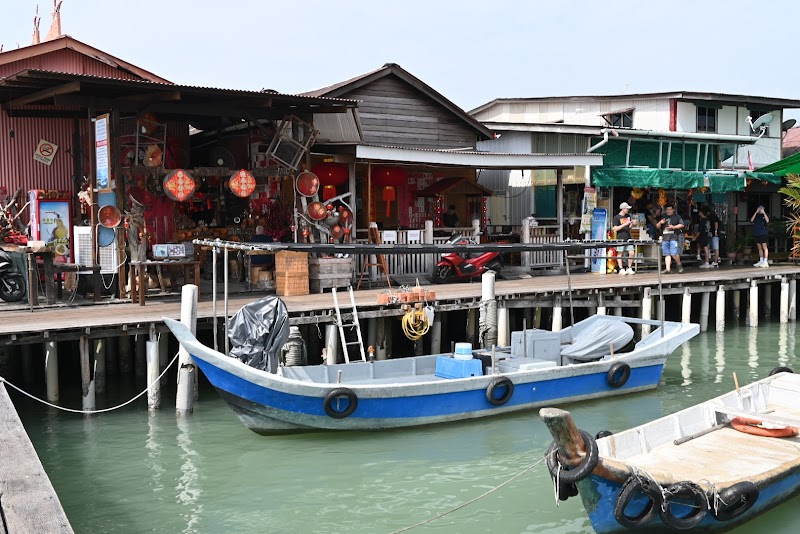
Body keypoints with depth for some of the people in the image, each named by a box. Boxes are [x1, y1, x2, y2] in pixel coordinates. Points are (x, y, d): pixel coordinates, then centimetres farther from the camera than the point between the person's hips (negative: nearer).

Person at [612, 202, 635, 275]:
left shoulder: (628, 216, 14)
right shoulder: (617, 217, -5)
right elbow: (615, 229, -11)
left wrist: (631, 223, 0)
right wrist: (624, 224, -17)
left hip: (628, 238, 6)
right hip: (621, 239, -6)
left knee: (631, 253, 0)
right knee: (620, 254, 1)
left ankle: (629, 268, 10)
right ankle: (621, 269, 5)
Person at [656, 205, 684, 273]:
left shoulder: (677, 217, 10)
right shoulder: (663, 217, 22)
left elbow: (682, 225, 1)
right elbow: (657, 227, 20)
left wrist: (673, 227, -11)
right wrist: (660, 223, -1)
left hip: (673, 237, -4)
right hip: (665, 238, 5)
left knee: (674, 253, -15)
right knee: (667, 254, 0)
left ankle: (679, 265, 9)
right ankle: (668, 269, -1)